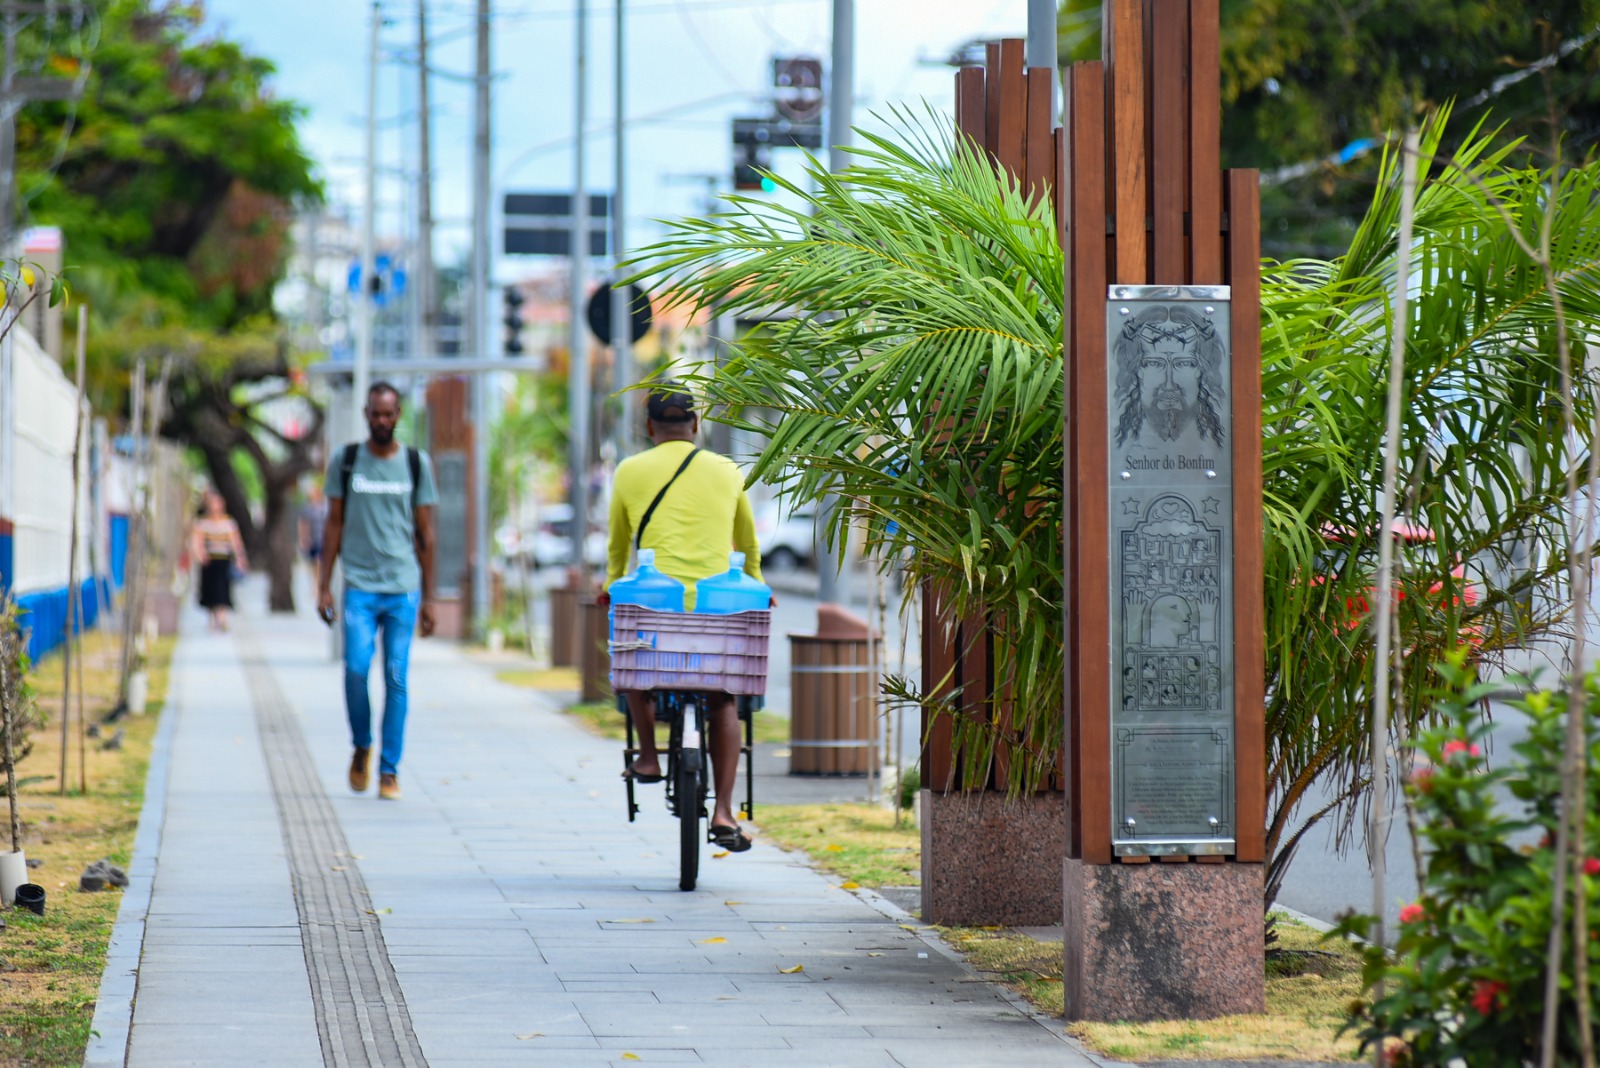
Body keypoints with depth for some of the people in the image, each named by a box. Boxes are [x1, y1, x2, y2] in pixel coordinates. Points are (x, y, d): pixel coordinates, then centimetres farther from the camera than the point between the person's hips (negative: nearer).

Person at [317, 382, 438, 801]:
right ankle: (361, 747, 11)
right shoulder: (345, 460, 7)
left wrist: (428, 598, 7)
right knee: (356, 668, -14)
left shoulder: (416, 464, 7)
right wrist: (324, 586, 4)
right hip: (360, 585, 0)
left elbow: (426, 534, 10)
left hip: (404, 587, 0)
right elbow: (334, 525, 11)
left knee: (396, 679, -3)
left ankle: (389, 770, 4)